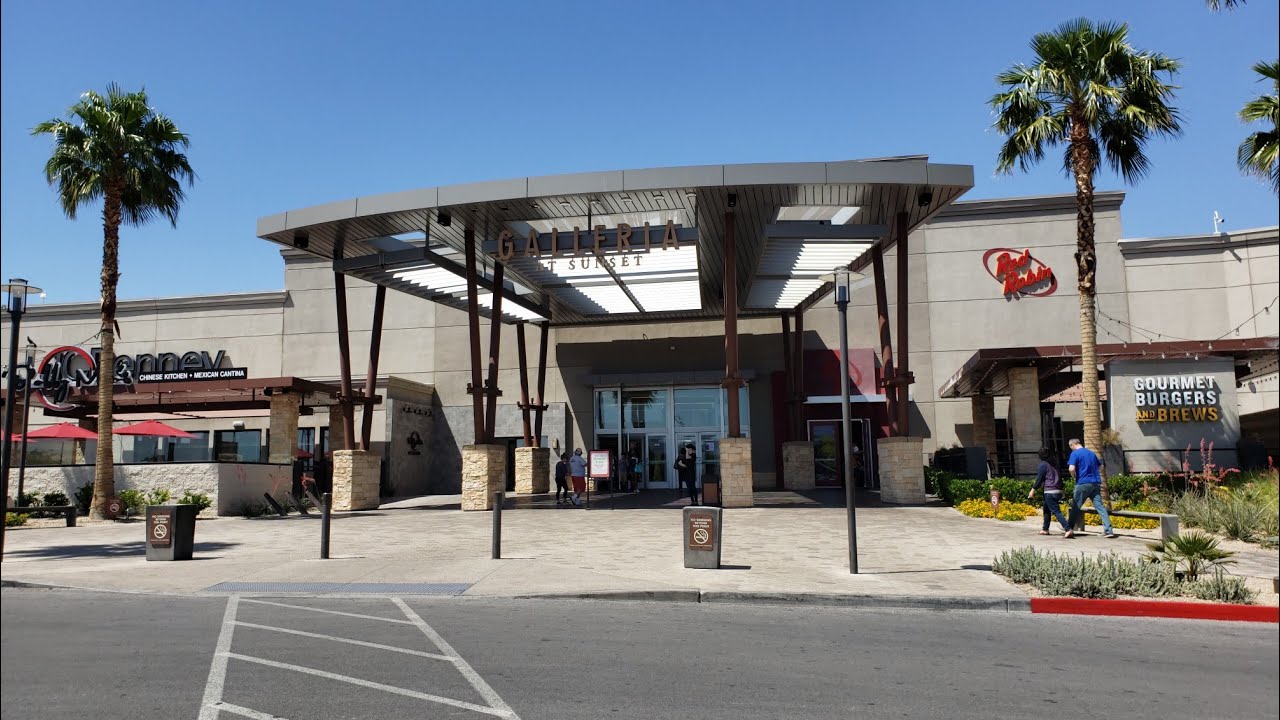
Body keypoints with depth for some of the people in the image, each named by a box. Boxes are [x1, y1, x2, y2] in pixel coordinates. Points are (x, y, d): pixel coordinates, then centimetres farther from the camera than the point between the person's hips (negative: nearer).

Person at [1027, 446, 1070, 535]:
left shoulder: (1043, 464, -6)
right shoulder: (1054, 464, 14)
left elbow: (1039, 478, -7)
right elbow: (1059, 477, 14)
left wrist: (1033, 490, 0)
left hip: (1050, 491, -8)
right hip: (1059, 491, 8)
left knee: (1056, 511, -10)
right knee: (1047, 509, 21)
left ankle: (1068, 529, -22)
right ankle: (1045, 529, 28)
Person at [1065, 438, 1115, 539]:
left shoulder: (1075, 453, -5)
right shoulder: (1092, 453, 15)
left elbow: (1071, 468, -17)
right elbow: (1100, 467, 25)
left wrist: (1074, 476, 1)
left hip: (1083, 483, -5)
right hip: (1096, 483, 5)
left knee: (1076, 507, 4)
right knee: (1100, 506, 3)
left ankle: (1070, 529, 4)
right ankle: (1108, 530, -3)